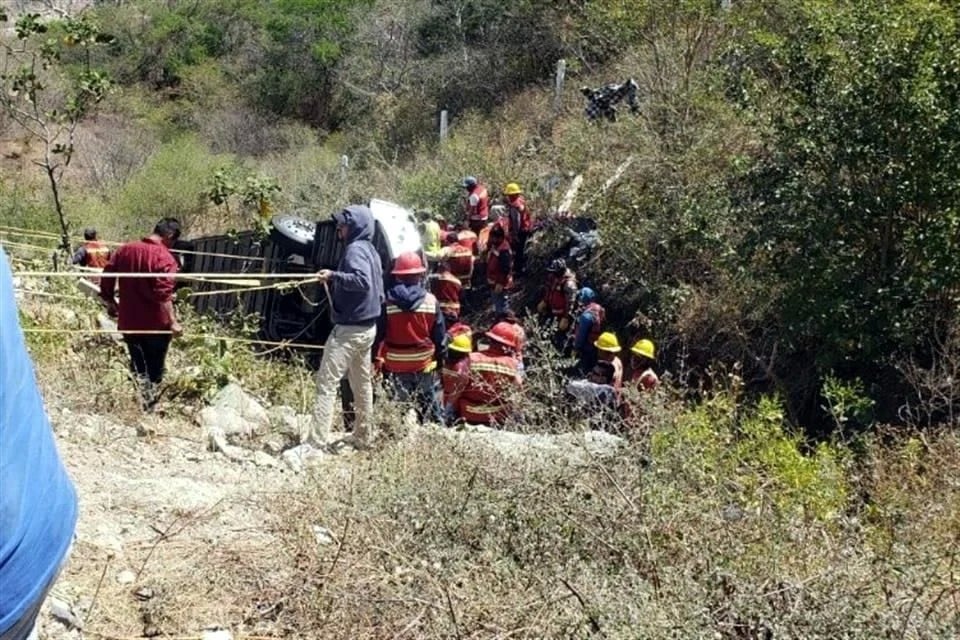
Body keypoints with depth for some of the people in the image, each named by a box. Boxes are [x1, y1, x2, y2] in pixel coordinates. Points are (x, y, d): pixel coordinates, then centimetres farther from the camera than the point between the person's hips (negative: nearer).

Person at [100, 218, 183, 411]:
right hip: (155, 324, -5)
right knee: (155, 370, 12)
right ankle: (150, 409, 18)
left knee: (138, 367, 17)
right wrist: (172, 321, -28)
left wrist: (111, 304, 24)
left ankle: (141, 406, 12)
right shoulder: (164, 257, -17)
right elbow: (163, 294, -27)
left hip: (128, 322, 5)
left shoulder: (124, 250, 3)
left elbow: (106, 280, 10)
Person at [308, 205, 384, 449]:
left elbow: (363, 281, -31)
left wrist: (334, 276, -30)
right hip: (368, 327, 10)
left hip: (350, 328, -10)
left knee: (327, 382, -9)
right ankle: (362, 437, 24)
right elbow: (378, 291, 19)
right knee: (362, 383, 15)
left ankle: (315, 440, -11)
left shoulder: (355, 250, -14)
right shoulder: (371, 250, 14)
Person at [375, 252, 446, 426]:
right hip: (425, 364, 1)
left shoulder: (387, 302, -11)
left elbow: (379, 333, -6)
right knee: (430, 403, 13)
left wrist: (378, 358, 5)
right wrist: (440, 356, 12)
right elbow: (440, 335, -1)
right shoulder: (430, 300, -8)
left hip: (396, 365, -1)